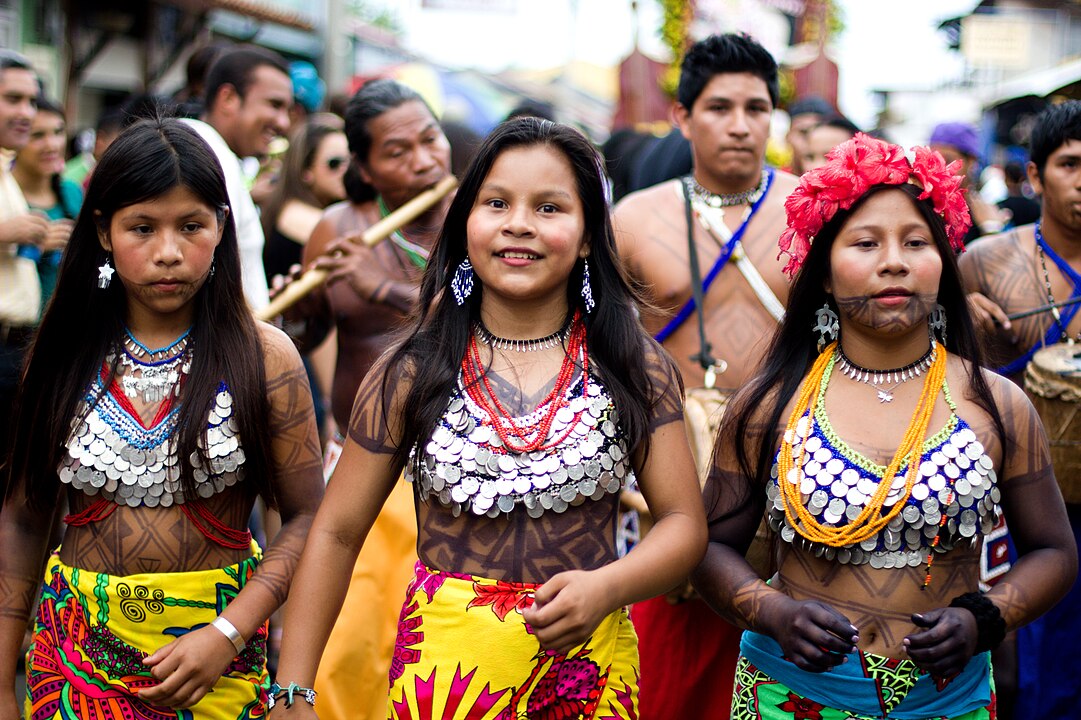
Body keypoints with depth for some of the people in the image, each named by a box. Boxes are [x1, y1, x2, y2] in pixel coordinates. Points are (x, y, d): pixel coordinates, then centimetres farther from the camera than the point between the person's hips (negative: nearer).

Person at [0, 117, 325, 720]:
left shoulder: (265, 356, -8)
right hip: (79, 644, 2)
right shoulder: (66, 355, -1)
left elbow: (306, 516, -8)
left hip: (218, 632, -1)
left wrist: (228, 635, -19)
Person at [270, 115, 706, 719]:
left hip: (589, 667, 1)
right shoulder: (414, 372, -3)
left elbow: (684, 522, -2)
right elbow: (338, 533, 0)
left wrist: (605, 587, -21)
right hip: (444, 665, -1)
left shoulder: (636, 367, -1)